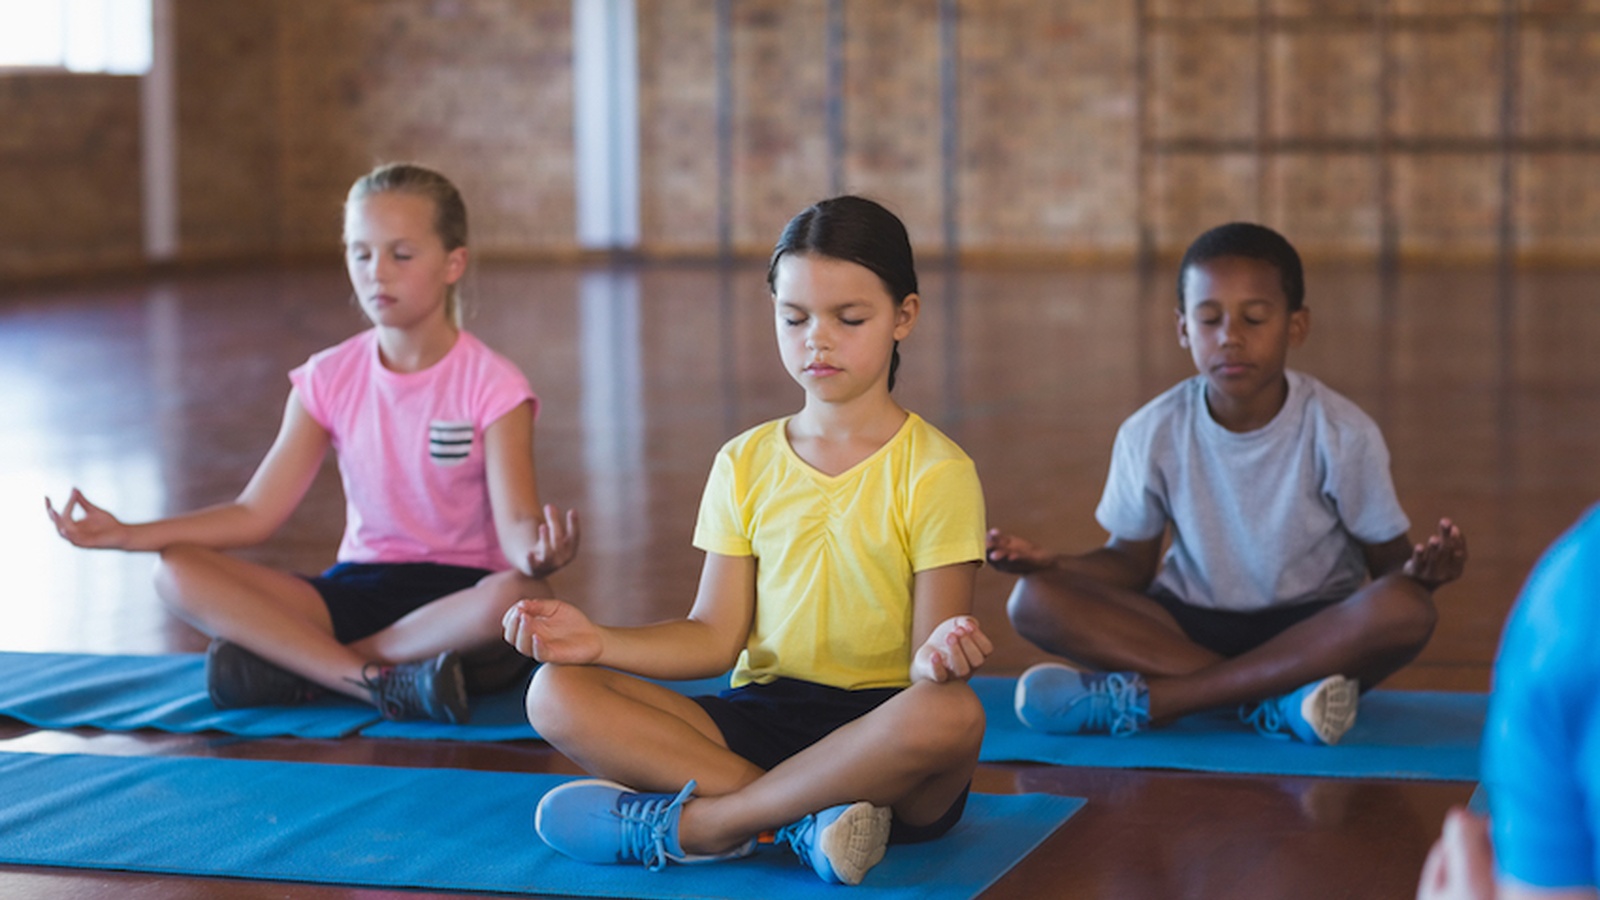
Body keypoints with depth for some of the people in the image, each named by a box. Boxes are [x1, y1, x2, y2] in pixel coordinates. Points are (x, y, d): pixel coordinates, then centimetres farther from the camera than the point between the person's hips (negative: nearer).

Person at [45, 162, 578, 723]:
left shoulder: (490, 385, -7)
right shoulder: (330, 379, 4)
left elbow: (515, 524, -18)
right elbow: (256, 513, 1)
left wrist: (538, 550, -44)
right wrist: (127, 534, -10)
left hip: (457, 594, -3)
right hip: (358, 587, 3)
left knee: (520, 595, -40)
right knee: (178, 573, -18)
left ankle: (294, 661, -27)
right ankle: (383, 683, -30)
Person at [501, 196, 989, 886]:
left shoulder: (936, 472, -2)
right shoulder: (746, 464, 10)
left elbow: (928, 646, -9)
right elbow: (715, 636, 7)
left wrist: (937, 652, -33)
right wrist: (599, 641, -8)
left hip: (879, 734, -3)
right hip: (763, 719, 4)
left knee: (954, 714, -40)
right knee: (557, 692, -16)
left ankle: (692, 826, -28)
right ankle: (805, 818, -28)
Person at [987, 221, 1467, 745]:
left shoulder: (1342, 433, -9)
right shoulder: (1152, 434, -4)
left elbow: (1387, 562, -6)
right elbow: (1131, 562, 4)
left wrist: (1419, 569, -30)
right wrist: (1050, 562, -16)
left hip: (1314, 632, -1)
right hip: (1189, 626, 2)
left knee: (1406, 609, -35)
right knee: (1033, 599, -22)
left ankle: (1142, 697, -33)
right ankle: (1273, 699, -29)